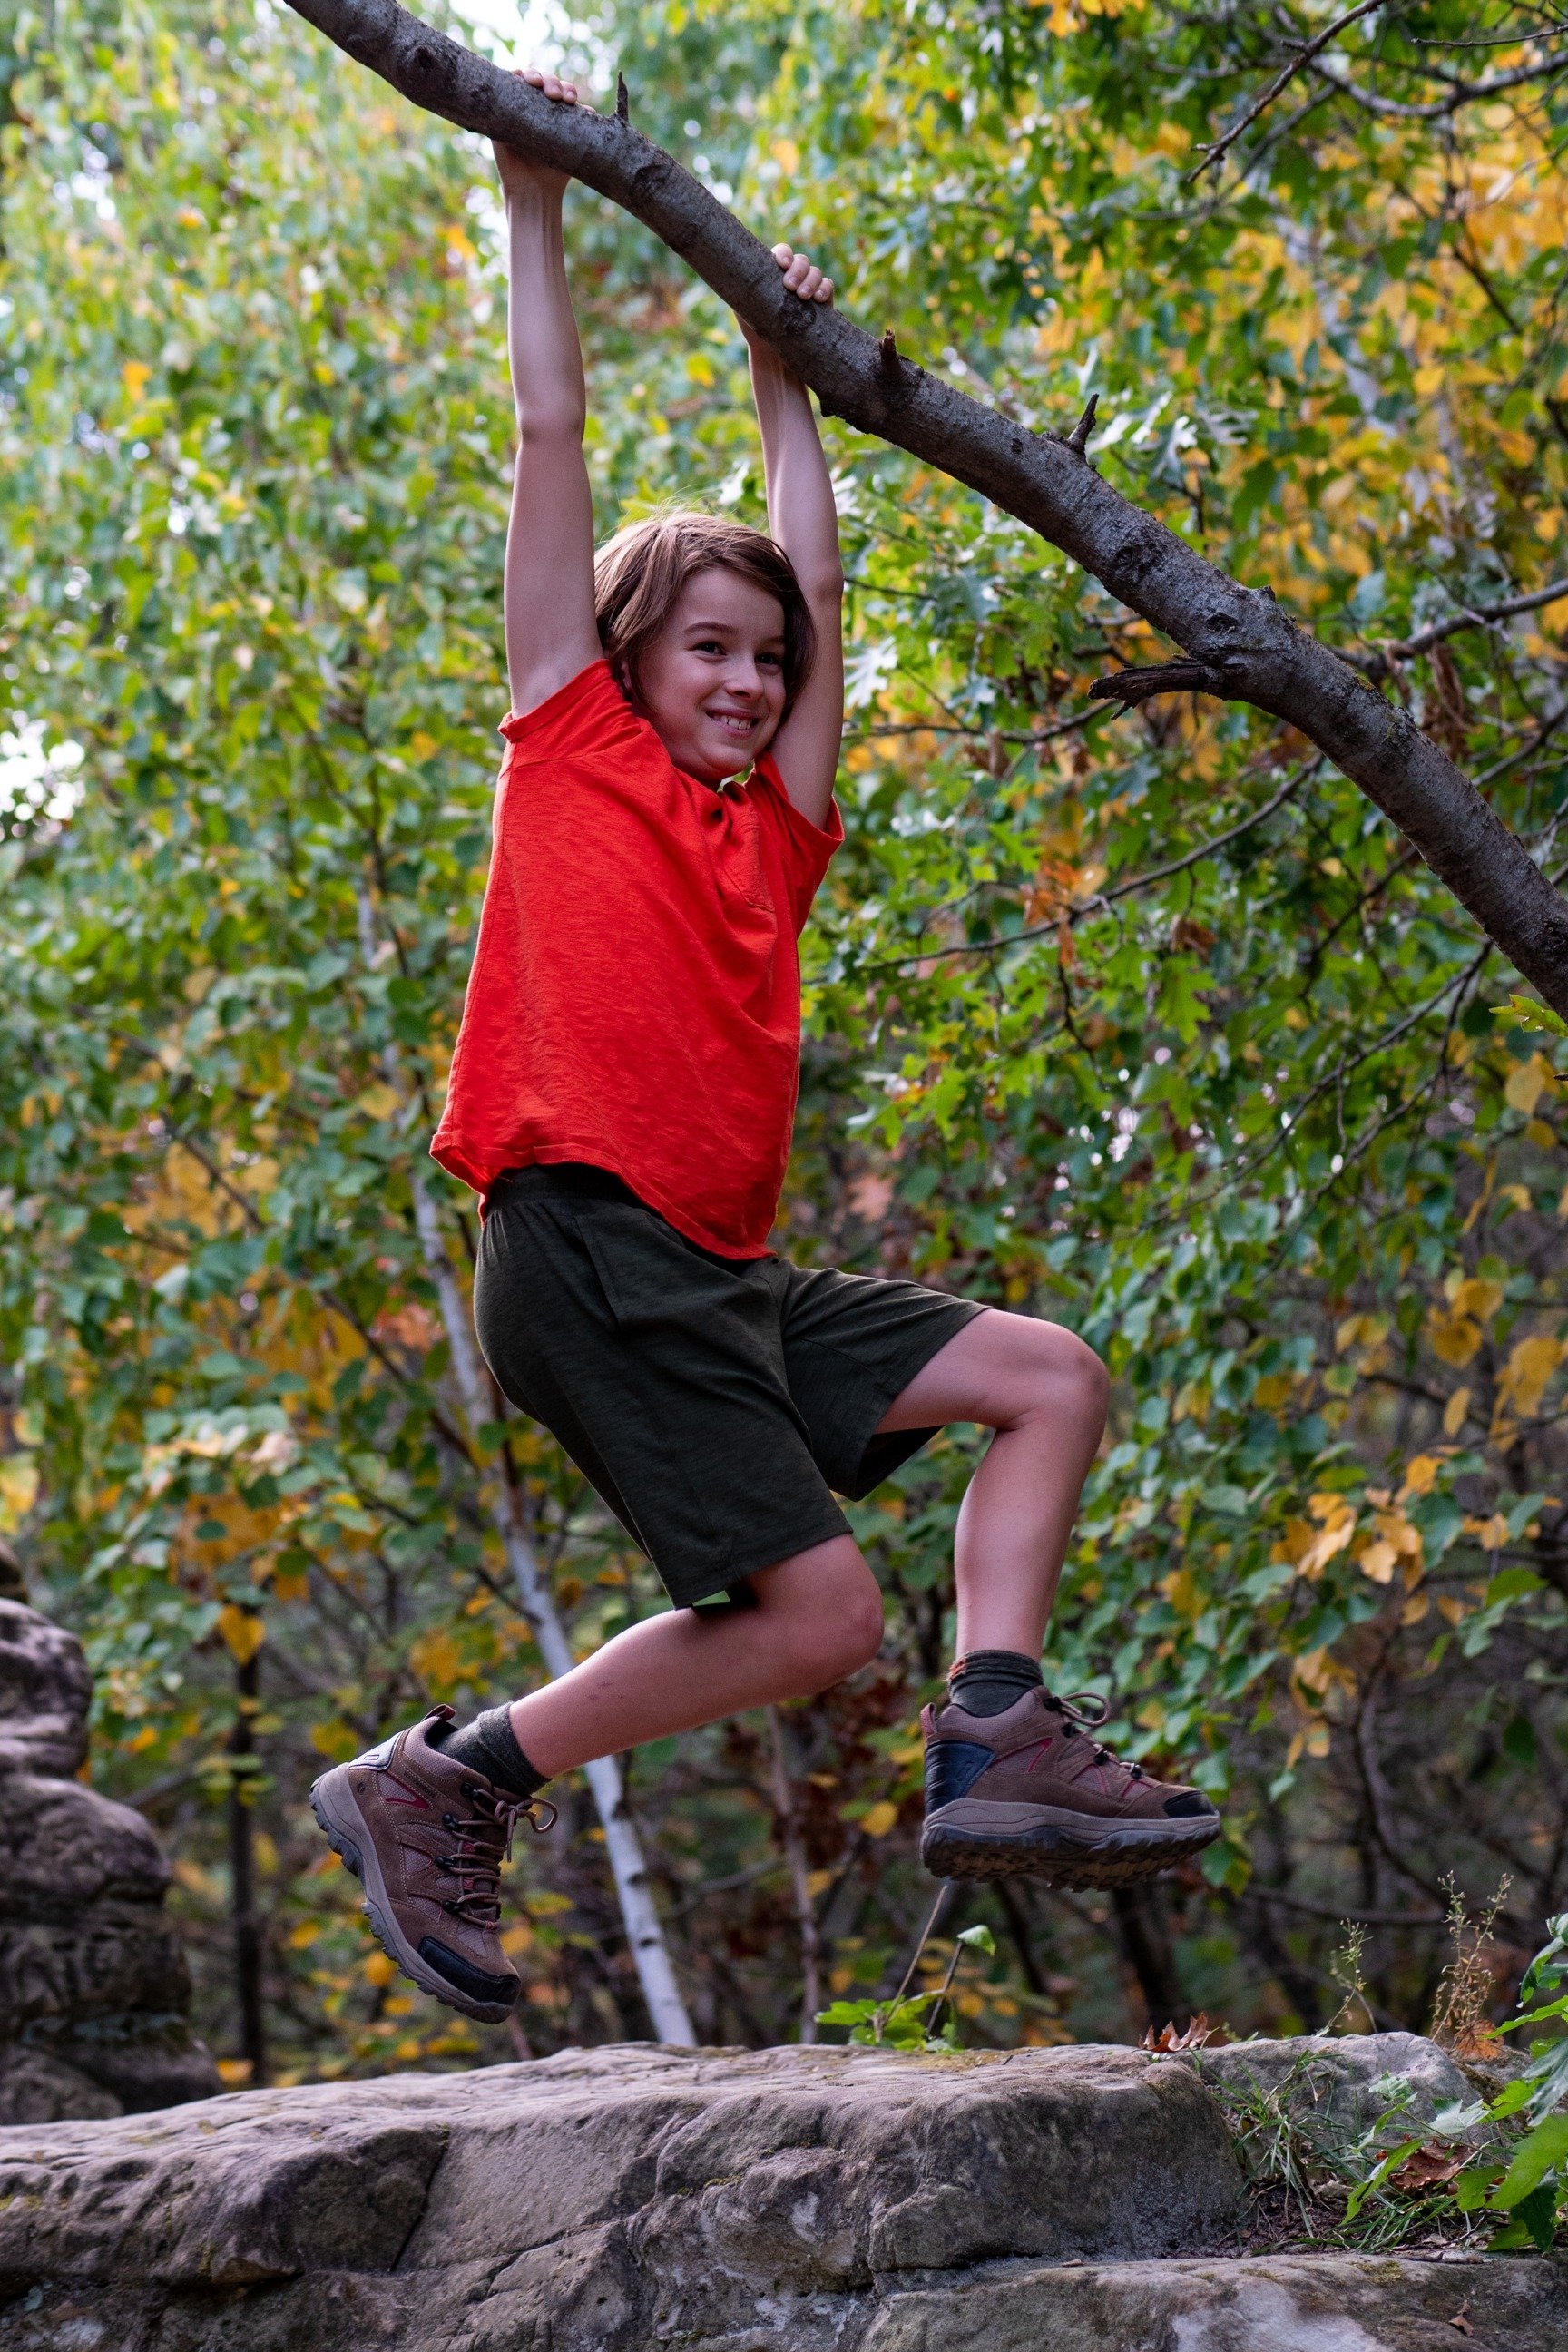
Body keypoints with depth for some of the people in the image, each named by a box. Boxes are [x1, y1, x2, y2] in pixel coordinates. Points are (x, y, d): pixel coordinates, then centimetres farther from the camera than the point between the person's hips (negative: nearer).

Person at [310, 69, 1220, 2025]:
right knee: (820, 1613, -12)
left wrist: (780, 370, 37)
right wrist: (535, 207, 16)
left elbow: (814, 572, 30)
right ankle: (441, 1784, -2)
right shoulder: (571, 750, 7)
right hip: (584, 1240, -8)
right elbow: (551, 436, 11)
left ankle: (994, 1751, -5)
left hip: (723, 1274, 8)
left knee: (1051, 1379, 3)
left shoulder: (775, 831, 21)